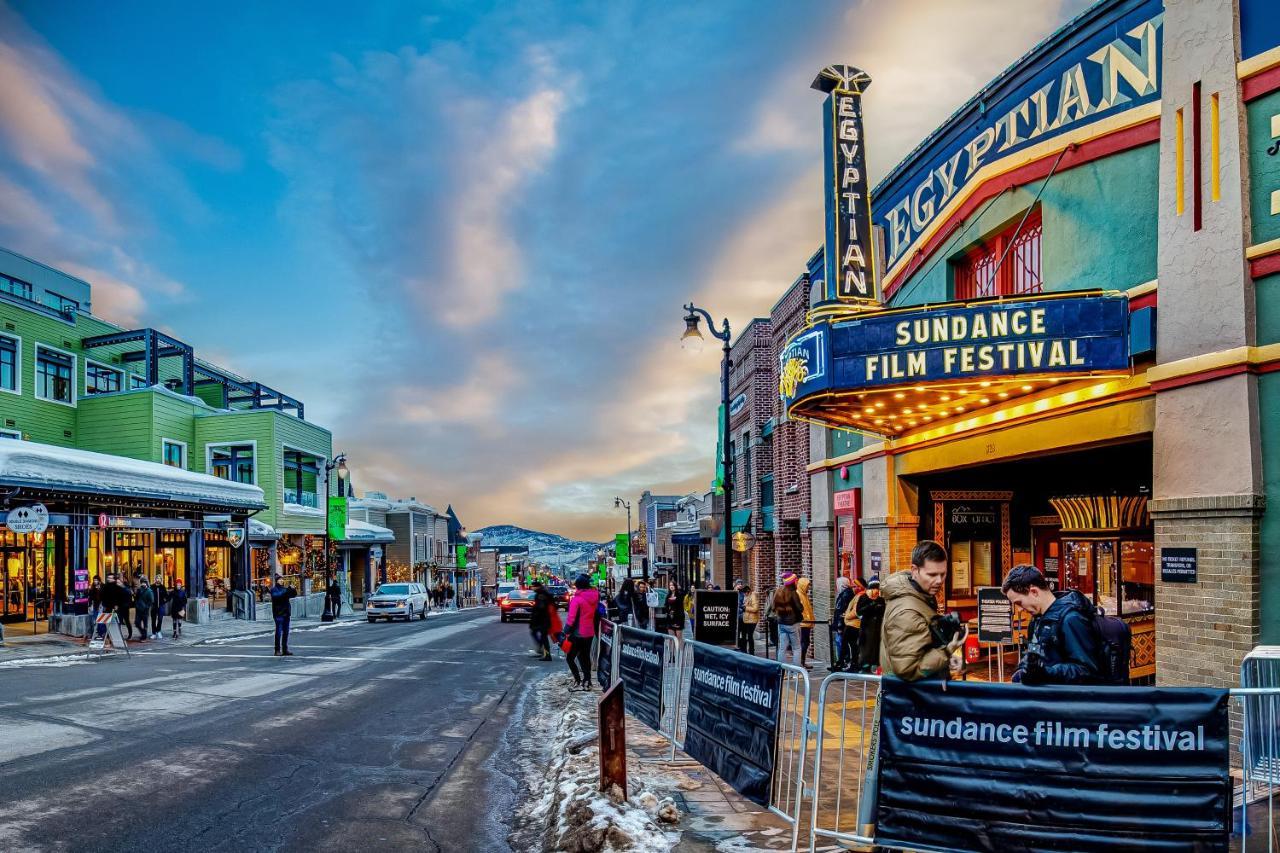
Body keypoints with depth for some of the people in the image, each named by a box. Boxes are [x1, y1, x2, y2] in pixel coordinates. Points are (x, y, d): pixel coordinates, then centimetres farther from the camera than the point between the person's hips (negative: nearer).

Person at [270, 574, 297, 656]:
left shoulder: (284, 588, 16)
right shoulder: (274, 589, -4)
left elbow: (294, 594, 11)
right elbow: (276, 595, -24)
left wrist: (292, 589, -9)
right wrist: (286, 591, -34)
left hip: (286, 613, 7)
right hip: (278, 613, -7)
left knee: (286, 632, 10)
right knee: (279, 631, -6)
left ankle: (285, 649, 16)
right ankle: (277, 650, -2)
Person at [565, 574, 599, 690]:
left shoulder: (577, 599, -18)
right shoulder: (595, 596, 0)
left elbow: (572, 617, -19)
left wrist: (567, 631, -12)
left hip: (578, 633, -7)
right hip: (590, 633, 7)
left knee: (570, 658, 4)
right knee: (585, 657, 17)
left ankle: (578, 682, -1)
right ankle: (587, 682, 19)